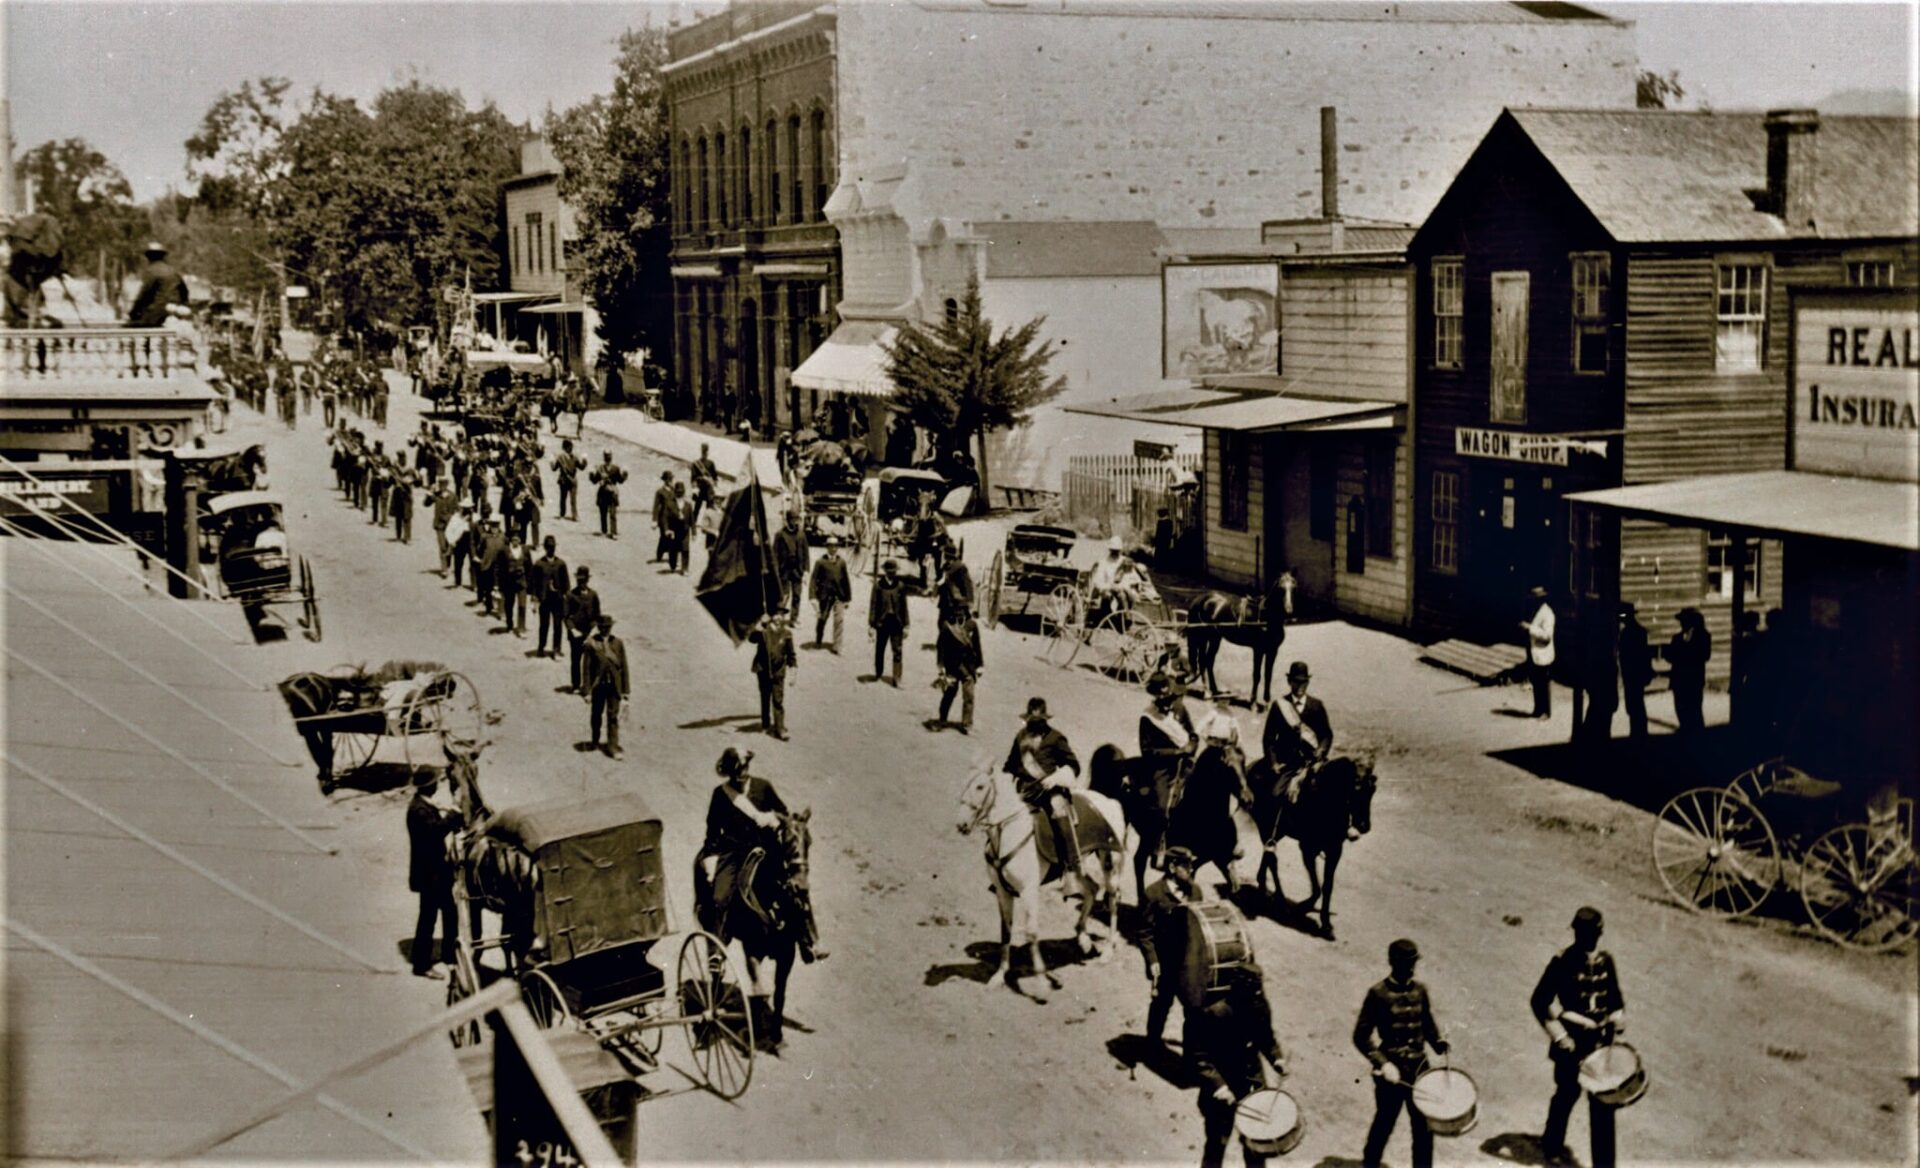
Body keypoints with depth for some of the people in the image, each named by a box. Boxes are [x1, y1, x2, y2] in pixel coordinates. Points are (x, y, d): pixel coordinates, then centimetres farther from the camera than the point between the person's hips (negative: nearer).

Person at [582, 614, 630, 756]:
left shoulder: (617, 643, 0)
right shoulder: (591, 643, -8)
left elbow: (623, 667, 4)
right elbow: (586, 668, -6)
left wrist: (625, 690, 3)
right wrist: (587, 691, -8)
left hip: (614, 685, 1)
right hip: (597, 685, -1)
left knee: (613, 716, -1)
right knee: (596, 714, 15)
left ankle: (613, 747, 3)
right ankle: (596, 742, 36)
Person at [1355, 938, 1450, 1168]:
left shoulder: (1420, 990, 4)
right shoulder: (1378, 993, -10)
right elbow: (1361, 1037, -9)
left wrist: (1437, 1041, -4)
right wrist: (1383, 1063, -19)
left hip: (1419, 1068, 4)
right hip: (1391, 1072, -4)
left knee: (1424, 1127, 6)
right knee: (1384, 1124, 8)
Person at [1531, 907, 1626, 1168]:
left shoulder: (1605, 960, 2)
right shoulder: (1562, 961, -12)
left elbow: (1615, 998, 13)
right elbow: (1540, 1001, -11)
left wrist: (1616, 1027, -1)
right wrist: (1559, 1036, -13)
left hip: (1600, 1040, 3)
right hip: (1572, 1042, -3)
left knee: (1603, 1100, 0)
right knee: (1568, 1093, 12)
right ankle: (1552, 1146, 36)